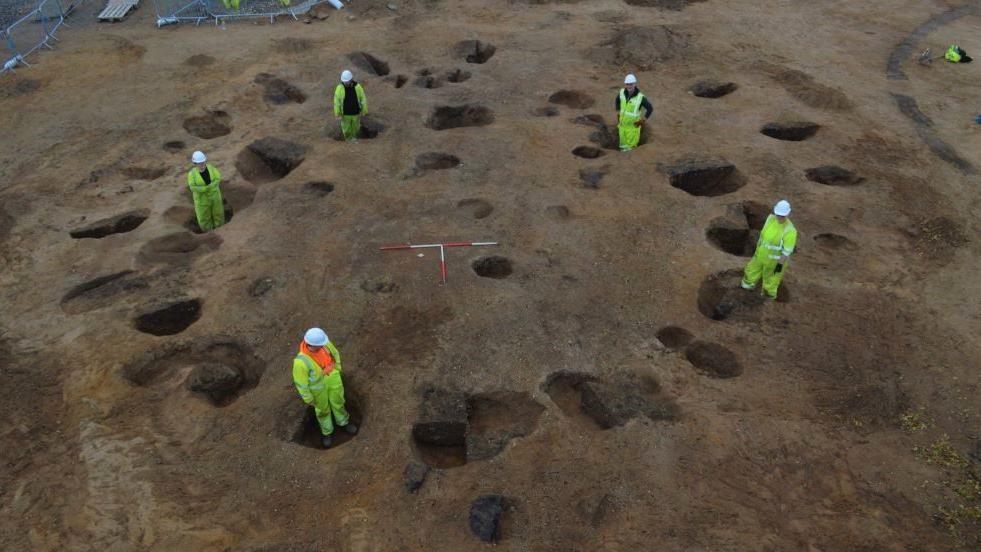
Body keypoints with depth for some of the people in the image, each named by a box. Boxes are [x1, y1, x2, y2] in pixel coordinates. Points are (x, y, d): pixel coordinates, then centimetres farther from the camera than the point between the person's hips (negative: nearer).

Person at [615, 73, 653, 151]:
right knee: (623, 146, 18)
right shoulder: (622, 92, -11)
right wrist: (618, 114, 9)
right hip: (622, 124, 4)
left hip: (633, 126, -4)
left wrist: (642, 121, -13)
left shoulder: (640, 97, -24)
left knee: (631, 147, 5)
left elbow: (650, 109, -14)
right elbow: (618, 100, 13)